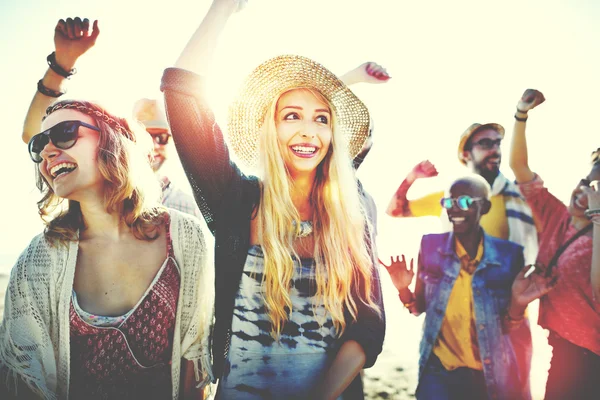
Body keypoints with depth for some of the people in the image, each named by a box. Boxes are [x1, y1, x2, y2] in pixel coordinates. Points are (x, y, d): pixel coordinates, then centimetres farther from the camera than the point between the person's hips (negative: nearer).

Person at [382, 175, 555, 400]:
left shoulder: (508, 255, -11)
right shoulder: (431, 246, -7)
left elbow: (509, 328, -3)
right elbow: (420, 307, 2)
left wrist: (517, 305, -22)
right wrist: (404, 290, -16)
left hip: (490, 376, 0)